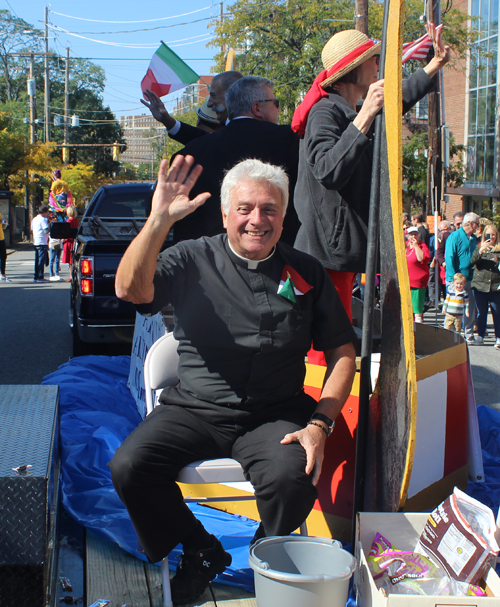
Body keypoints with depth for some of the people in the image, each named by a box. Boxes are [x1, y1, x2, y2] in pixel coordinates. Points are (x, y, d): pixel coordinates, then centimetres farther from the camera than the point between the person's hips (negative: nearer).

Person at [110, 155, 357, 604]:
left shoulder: (305, 273, 8)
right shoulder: (193, 260, 4)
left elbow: (342, 352, 9)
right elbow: (130, 289, -13)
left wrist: (320, 424, -5)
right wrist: (160, 219, -25)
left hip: (275, 415, 0)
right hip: (194, 409, 1)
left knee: (292, 479, -31)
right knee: (128, 468, -23)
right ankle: (202, 552, 6)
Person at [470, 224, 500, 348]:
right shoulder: (479, 247, 9)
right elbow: (473, 261, -8)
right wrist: (481, 250, -21)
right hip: (480, 285, 1)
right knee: (481, 312, 7)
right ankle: (480, 336, 16)